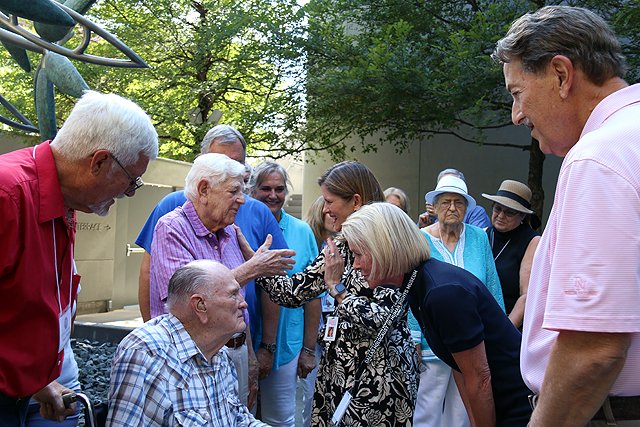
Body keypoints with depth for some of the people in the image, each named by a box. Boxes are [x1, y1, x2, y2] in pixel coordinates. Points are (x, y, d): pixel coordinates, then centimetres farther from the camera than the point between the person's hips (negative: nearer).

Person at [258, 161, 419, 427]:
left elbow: (384, 320, -21)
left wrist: (337, 287, -16)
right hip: (339, 367, 7)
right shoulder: (340, 246, 8)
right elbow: (293, 291, 4)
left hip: (378, 375, -7)